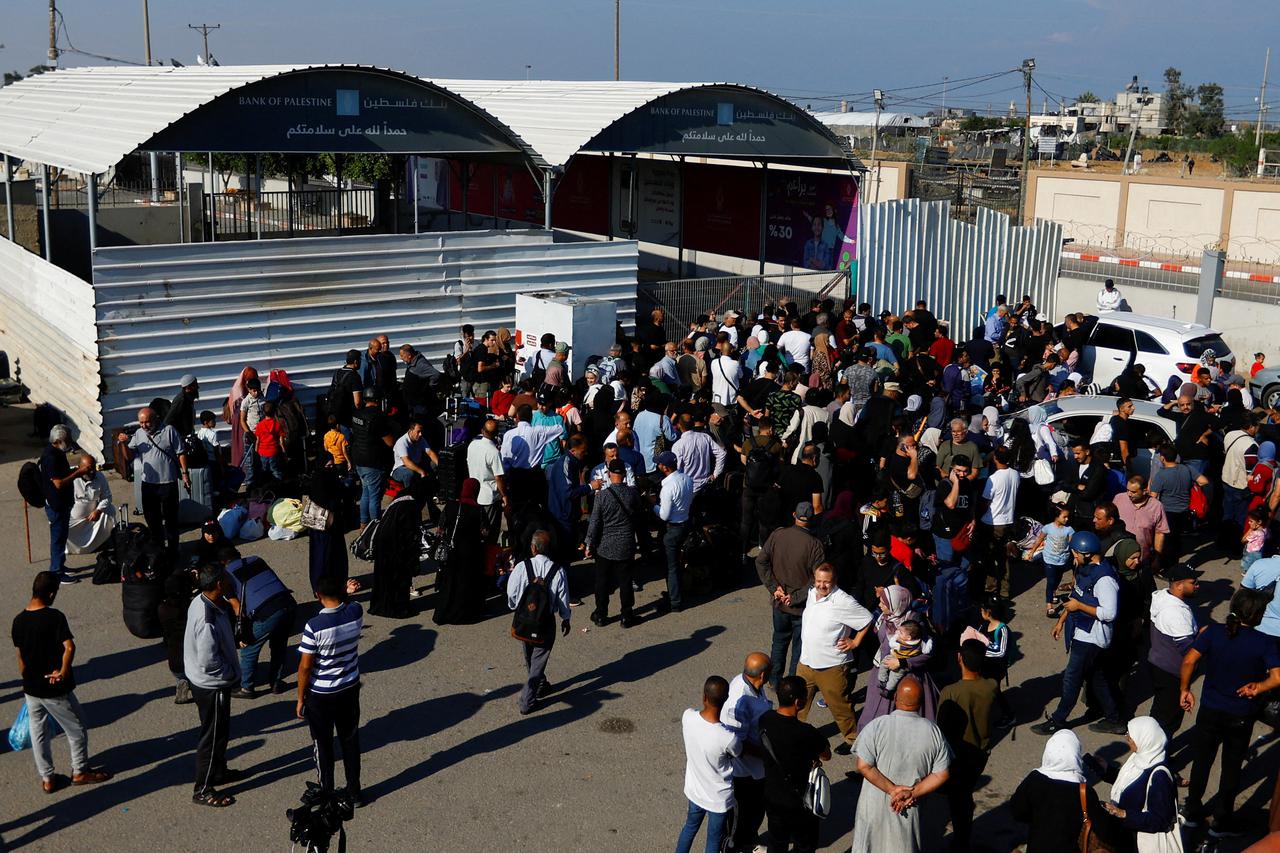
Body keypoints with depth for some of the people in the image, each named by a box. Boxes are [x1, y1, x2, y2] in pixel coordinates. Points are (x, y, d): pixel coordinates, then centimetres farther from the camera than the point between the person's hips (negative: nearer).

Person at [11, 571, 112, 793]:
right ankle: (80, 771, 27)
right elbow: (69, 647, -34)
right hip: (56, 689, -6)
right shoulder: (54, 617, -21)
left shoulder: (18, 621, -3)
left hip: (31, 689, 6)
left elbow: (21, 658, 8)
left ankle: (47, 778, 28)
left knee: (38, 733, 18)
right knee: (77, 729, 14)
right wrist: (63, 672, -24)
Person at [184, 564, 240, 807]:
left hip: (200, 680, 9)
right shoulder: (208, 620, -34)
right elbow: (208, 662, -30)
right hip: (211, 685, -9)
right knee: (213, 736, 7)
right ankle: (203, 790, 21)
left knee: (220, 731, 26)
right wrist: (231, 673, -15)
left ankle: (218, 771, 45)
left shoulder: (200, 602, -4)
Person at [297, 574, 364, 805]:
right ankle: (354, 791, 30)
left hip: (320, 695, -4)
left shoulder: (314, 626, -26)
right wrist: (344, 595, 7)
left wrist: (300, 699, -6)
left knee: (323, 744, 14)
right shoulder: (356, 611, -14)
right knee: (350, 740, 19)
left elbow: (305, 667, -17)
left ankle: (326, 795, 28)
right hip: (350, 689, 4)